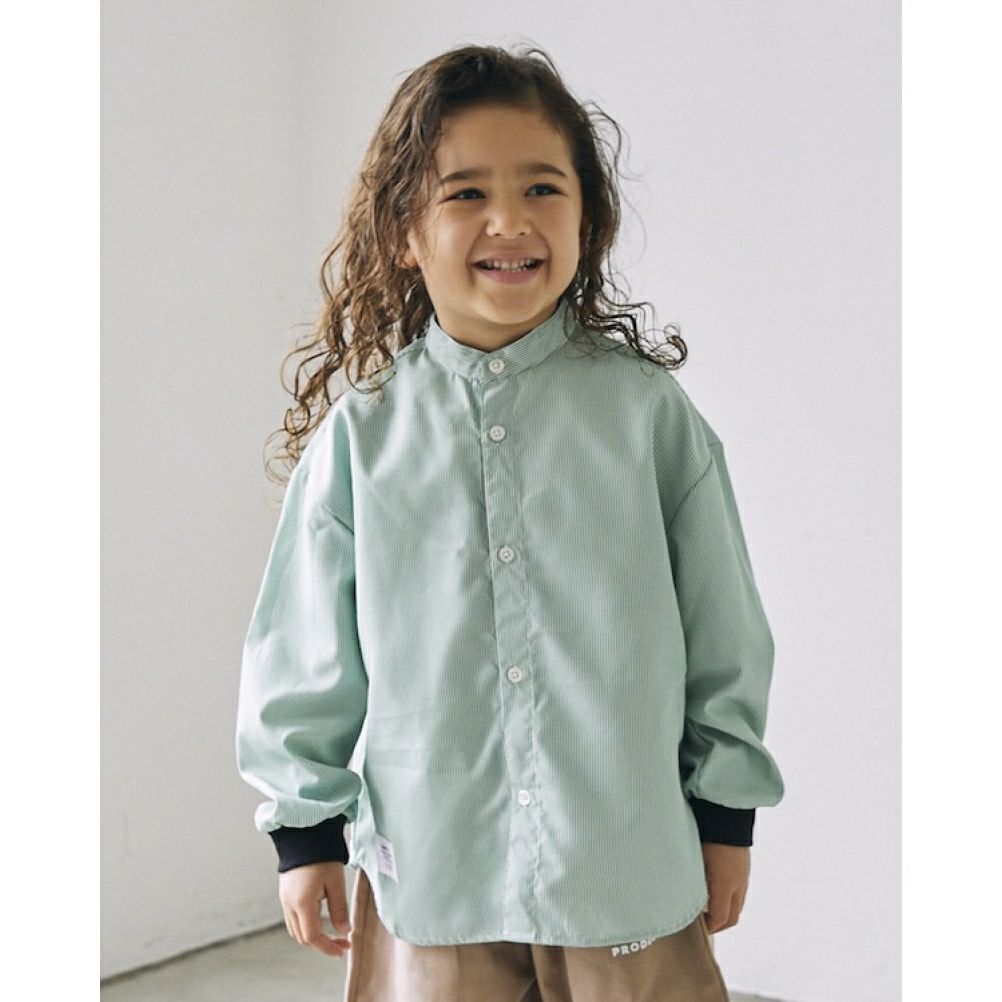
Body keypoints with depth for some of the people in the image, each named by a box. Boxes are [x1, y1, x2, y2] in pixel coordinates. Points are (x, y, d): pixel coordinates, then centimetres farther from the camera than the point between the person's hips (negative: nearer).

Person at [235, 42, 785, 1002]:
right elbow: (304, 649, 4)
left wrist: (727, 813, 7)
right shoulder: (362, 429, -3)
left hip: (630, 864, 0)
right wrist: (303, 827, 6)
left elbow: (722, 626, 4)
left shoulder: (649, 410, -3)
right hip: (433, 868, 0)